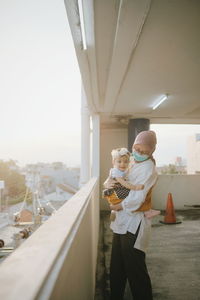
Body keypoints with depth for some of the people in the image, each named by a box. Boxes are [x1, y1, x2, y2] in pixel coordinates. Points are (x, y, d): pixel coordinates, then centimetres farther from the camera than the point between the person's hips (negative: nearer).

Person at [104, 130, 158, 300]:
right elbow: (115, 177, 17)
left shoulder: (148, 168, -17)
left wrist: (117, 206, -10)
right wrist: (108, 183, -7)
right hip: (122, 220, 9)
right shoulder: (130, 163, 9)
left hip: (134, 223, -8)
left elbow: (136, 199, -25)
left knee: (135, 268, 4)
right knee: (117, 266, 19)